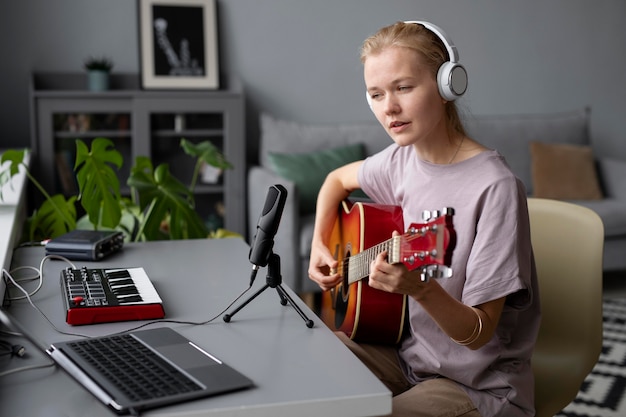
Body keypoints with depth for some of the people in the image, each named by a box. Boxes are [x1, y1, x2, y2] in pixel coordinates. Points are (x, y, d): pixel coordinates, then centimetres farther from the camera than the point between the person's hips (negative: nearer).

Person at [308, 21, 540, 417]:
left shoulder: (495, 187, -23)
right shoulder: (402, 160, -2)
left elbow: (478, 334, -22)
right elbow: (338, 178, 21)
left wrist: (421, 288, -40)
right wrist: (320, 246, 7)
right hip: (409, 353, 6)